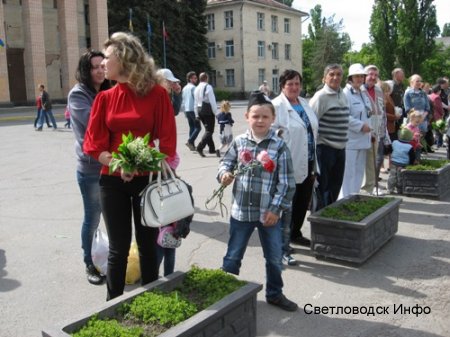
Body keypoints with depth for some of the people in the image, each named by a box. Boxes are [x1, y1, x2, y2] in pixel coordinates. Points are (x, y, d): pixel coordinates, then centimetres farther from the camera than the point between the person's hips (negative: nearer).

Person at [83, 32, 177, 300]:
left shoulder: (157, 93, -5)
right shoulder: (105, 98, 3)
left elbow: (167, 140, -5)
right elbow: (93, 144, 1)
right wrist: (118, 165, -16)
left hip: (148, 179, -1)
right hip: (112, 181, 2)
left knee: (148, 244, 10)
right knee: (118, 248, 7)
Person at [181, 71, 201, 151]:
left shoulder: (184, 88, 15)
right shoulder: (193, 87, -10)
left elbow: (182, 101, 18)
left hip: (187, 110, 8)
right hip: (193, 110, -8)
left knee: (191, 127, 11)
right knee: (198, 127, -5)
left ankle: (192, 145, 8)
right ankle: (190, 141, -18)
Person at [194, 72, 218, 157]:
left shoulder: (197, 88, 11)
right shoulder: (208, 87, -10)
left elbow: (196, 102, 13)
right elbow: (212, 101, -14)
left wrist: (197, 114, 17)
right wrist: (215, 112, -9)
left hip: (200, 110, 7)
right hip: (208, 110, -7)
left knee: (207, 129, 16)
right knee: (209, 131, -5)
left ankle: (212, 149, 21)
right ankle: (200, 147, -20)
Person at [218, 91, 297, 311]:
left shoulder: (279, 146, -7)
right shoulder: (239, 142, -2)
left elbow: (286, 182, -8)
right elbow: (226, 162, 7)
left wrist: (276, 208, -11)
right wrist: (224, 173, -16)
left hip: (268, 212, 0)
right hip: (241, 210, 1)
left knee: (274, 257, 14)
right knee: (232, 256, 14)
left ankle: (274, 294, 36)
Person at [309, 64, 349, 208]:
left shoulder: (342, 95, 10)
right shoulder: (320, 96, -13)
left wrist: (342, 142, 18)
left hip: (340, 148, 8)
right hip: (325, 148, -8)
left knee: (335, 186, 16)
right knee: (322, 188, 3)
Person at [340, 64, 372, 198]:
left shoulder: (364, 94, 17)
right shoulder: (345, 94, -11)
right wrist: (361, 125, -17)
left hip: (363, 140, 9)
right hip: (350, 141, -9)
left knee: (359, 172, 14)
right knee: (348, 173, -6)